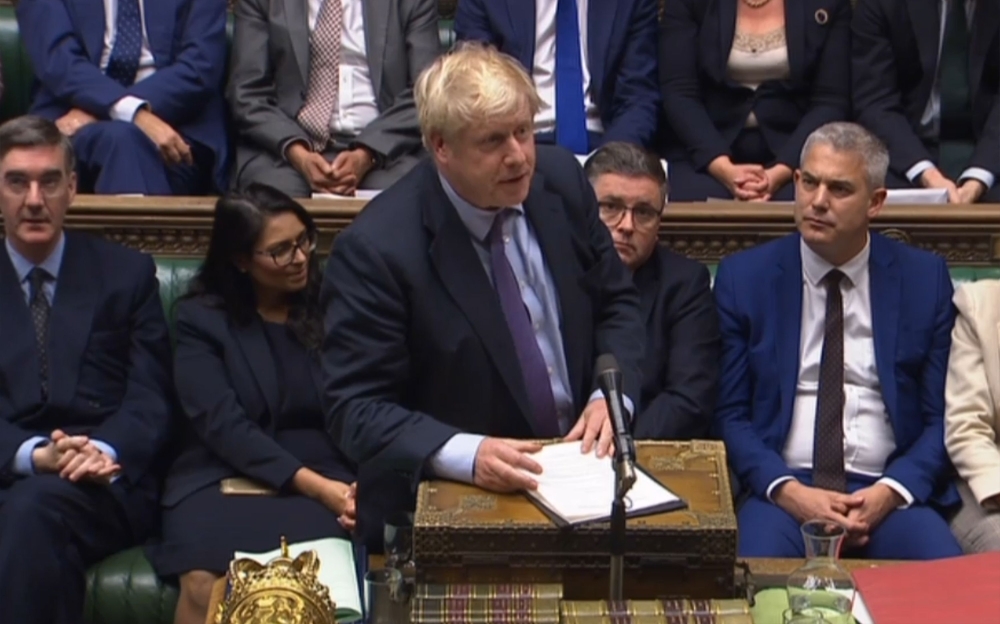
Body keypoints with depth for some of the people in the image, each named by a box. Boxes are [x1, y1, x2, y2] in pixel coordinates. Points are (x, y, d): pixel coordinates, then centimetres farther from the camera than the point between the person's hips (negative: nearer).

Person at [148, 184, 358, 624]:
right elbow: (223, 424, -6)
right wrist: (315, 485, -18)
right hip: (224, 480, 0)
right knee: (203, 582, -33)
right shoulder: (200, 318, 7)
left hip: (324, 478, 1)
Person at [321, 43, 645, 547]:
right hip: (450, 499, -4)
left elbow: (616, 301, 11)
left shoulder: (560, 179, -1)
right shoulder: (375, 249, -17)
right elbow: (354, 409, -15)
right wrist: (465, 454, -30)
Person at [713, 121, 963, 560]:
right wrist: (787, 490, -12)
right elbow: (729, 414, 4)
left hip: (889, 494, 1)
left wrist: (890, 492, -10)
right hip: (781, 490, -1)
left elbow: (942, 417, 7)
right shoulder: (743, 277, 6)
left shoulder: (925, 278, 7)